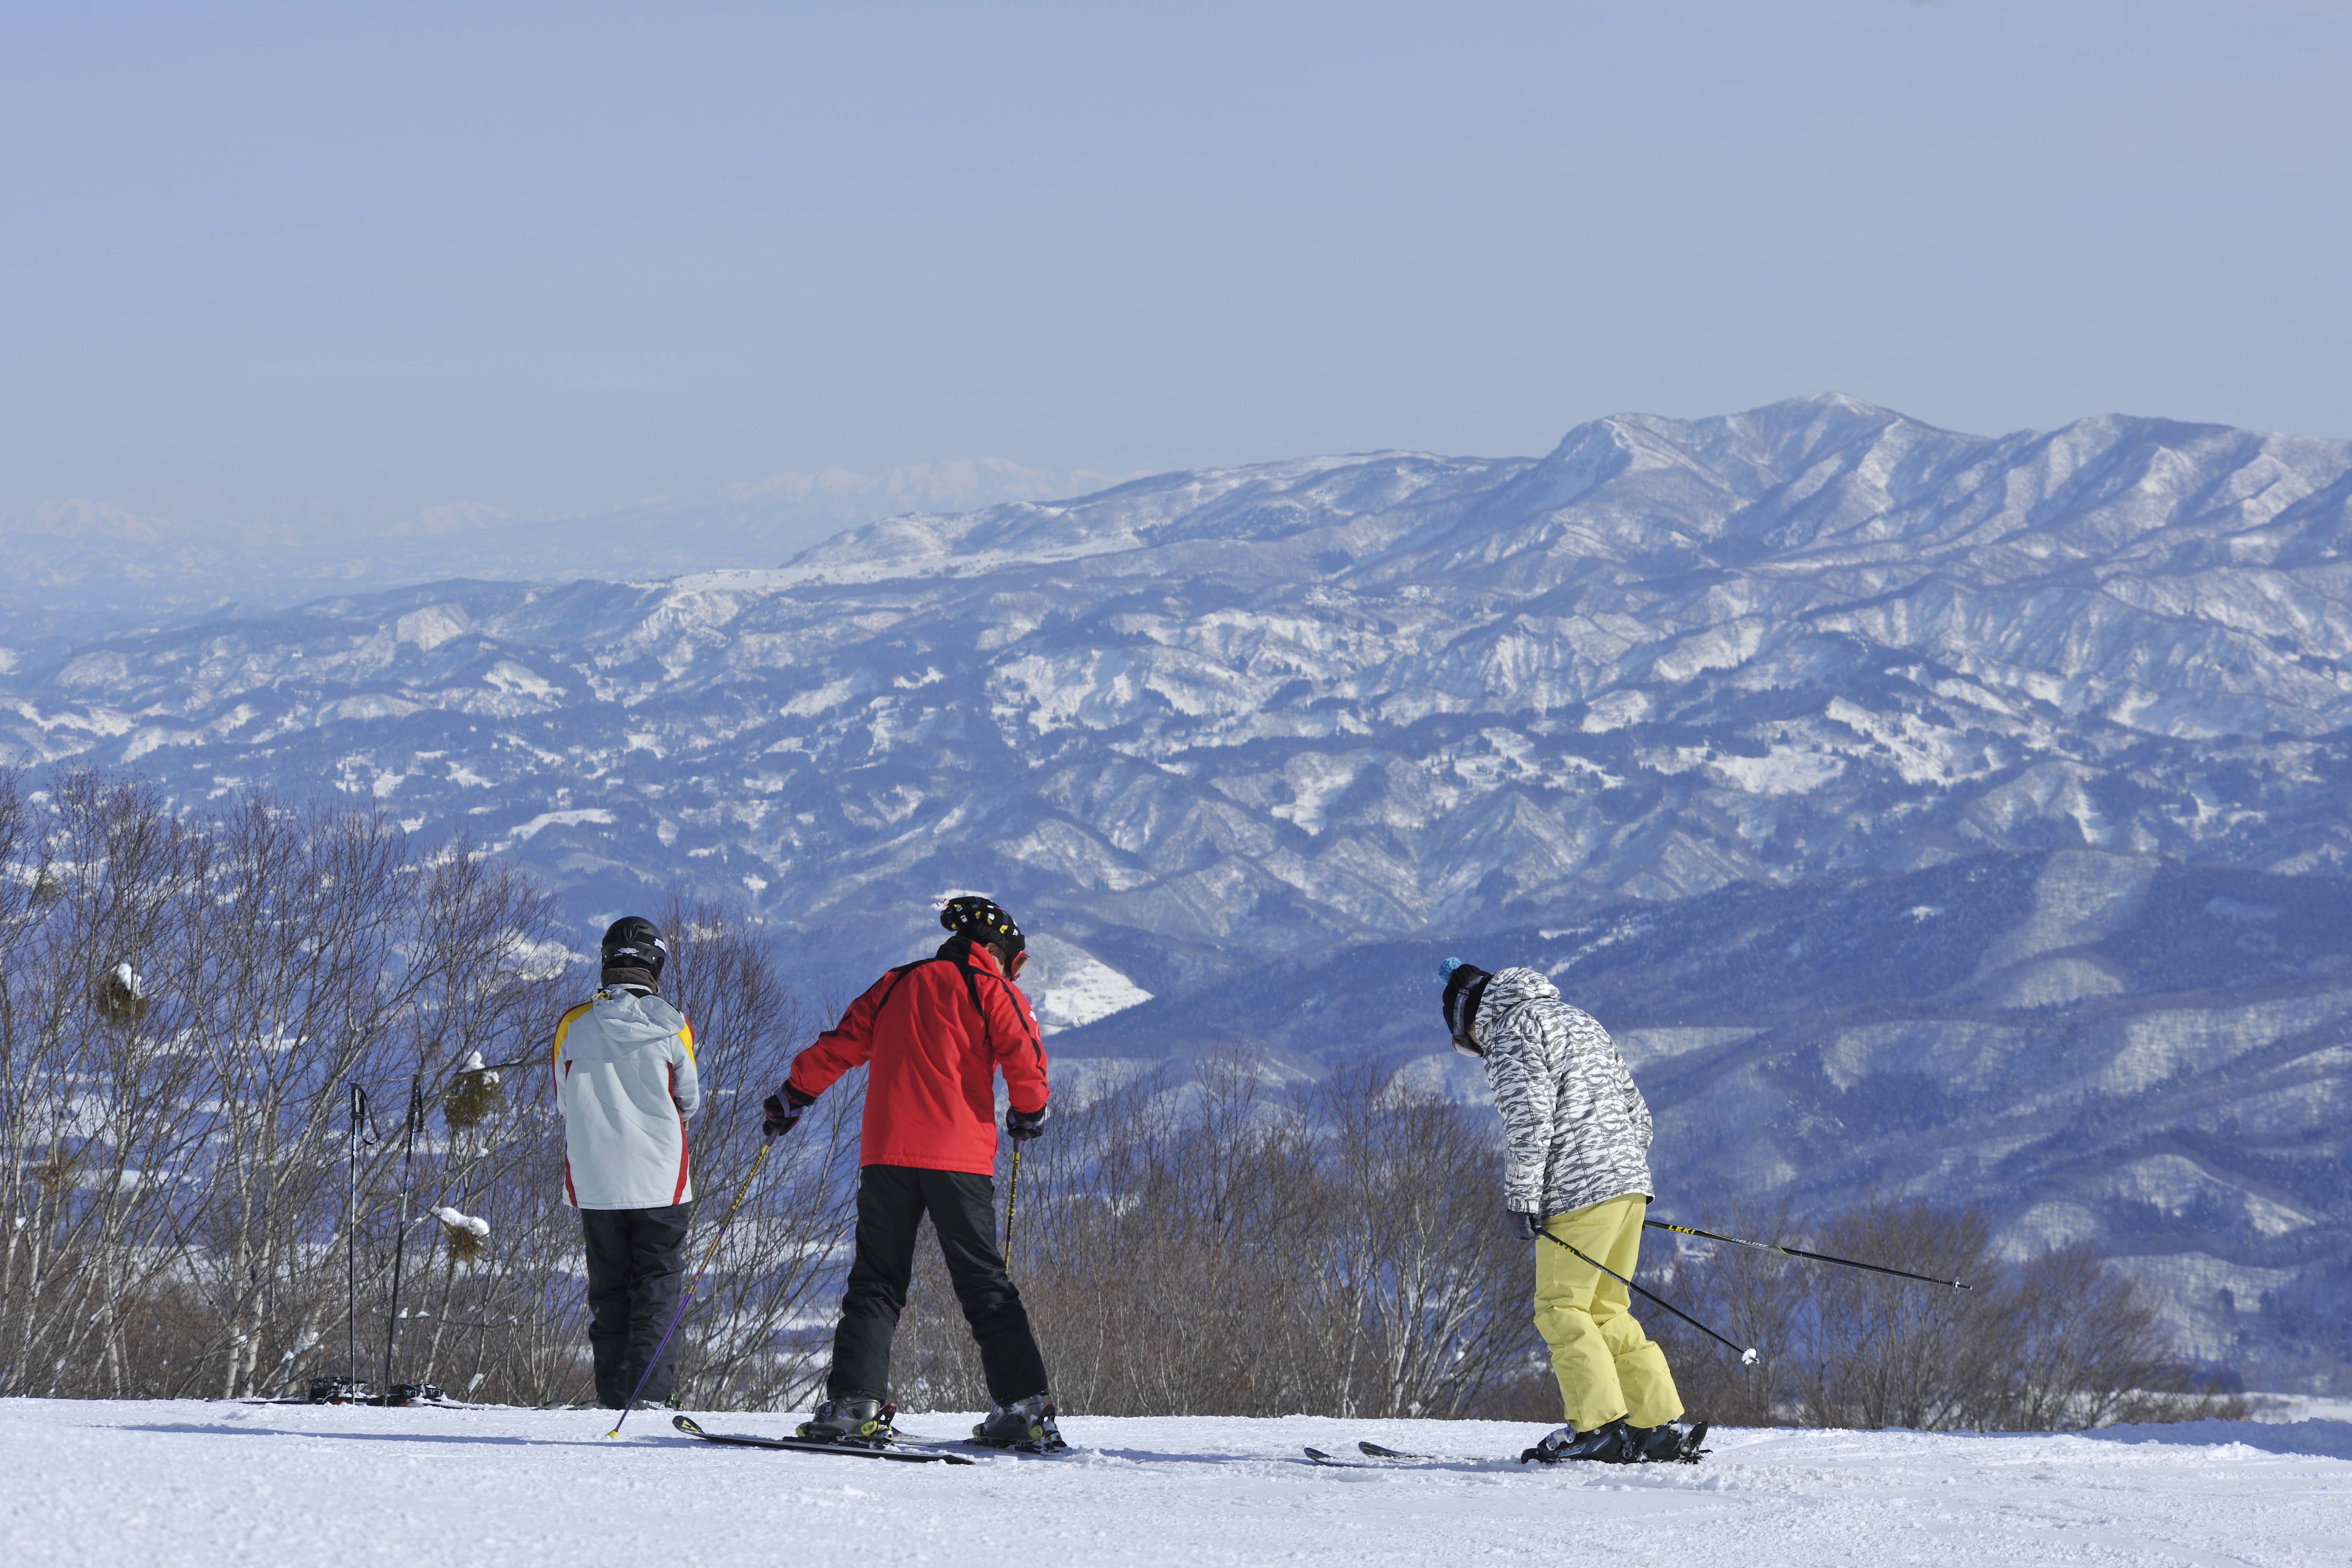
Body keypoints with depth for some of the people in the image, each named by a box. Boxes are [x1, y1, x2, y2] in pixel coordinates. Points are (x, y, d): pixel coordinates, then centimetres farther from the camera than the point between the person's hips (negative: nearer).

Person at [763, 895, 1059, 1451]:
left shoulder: (897, 985, 17)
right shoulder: (991, 990, 6)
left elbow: (838, 1046, 17)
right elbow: (1026, 1057, -6)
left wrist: (792, 1097, 28)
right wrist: (1029, 1113, 13)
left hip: (888, 1154, 2)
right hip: (960, 1155, -2)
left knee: (876, 1281, 5)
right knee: (985, 1285, 4)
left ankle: (854, 1402, -9)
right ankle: (1023, 1407, -2)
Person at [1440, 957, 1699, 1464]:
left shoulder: (1511, 1032, -2)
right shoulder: (1580, 1022, 26)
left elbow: (1528, 1119, -15)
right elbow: (1635, 1109, 24)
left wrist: (1522, 1199, -13)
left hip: (1579, 1192, -9)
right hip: (1631, 1182, 9)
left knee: (1561, 1310, -3)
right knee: (1607, 1313, 13)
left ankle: (1601, 1428, -12)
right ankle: (1660, 1427, 6)